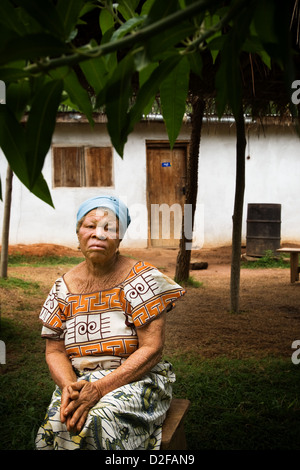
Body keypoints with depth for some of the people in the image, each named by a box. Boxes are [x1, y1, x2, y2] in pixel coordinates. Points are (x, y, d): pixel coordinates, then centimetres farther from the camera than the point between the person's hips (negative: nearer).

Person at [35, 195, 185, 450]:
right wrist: (69, 387, -15)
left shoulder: (140, 279, -8)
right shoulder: (64, 288, 4)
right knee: (58, 423, -26)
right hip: (78, 380, 3)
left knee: (102, 421, -31)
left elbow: (152, 349, -13)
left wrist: (98, 389, -22)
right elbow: (54, 351, 7)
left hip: (136, 379, -3)